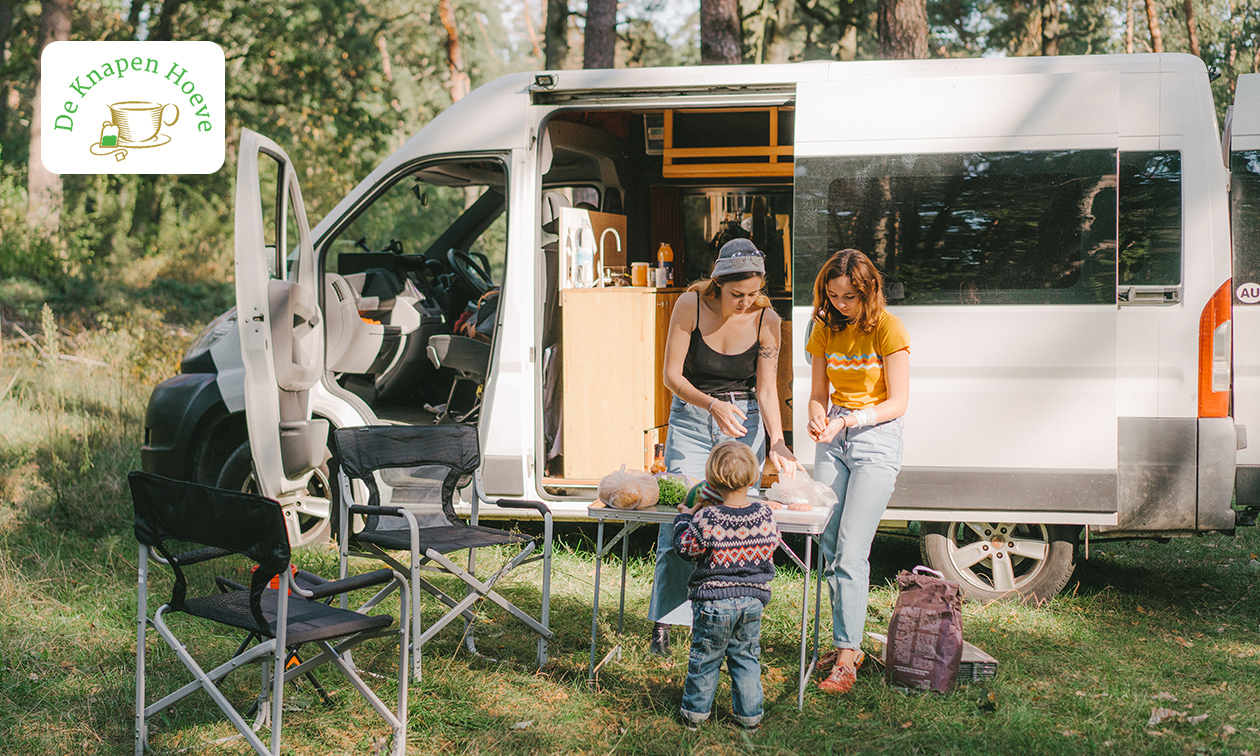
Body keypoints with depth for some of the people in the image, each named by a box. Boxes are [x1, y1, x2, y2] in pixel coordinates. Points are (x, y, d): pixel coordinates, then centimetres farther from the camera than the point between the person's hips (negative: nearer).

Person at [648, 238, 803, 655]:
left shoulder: (766, 320, -12)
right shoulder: (690, 305, -16)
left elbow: (767, 390, -8)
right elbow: (672, 374, -13)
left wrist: (778, 444, -21)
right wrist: (712, 405, -29)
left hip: (744, 423, 1)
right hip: (691, 417, -1)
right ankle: (664, 620, 5)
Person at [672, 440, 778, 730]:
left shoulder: (707, 519, -19)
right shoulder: (765, 515, -9)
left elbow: (684, 547, -7)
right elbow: (772, 545, 9)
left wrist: (684, 518, 9)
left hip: (713, 600, -3)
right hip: (753, 599, 3)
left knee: (705, 657, 12)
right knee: (746, 657, 17)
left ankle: (696, 711, 23)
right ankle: (749, 712, 21)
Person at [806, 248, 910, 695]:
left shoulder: (888, 329, -9)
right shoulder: (826, 329, 7)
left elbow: (897, 402, -9)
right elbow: (818, 391, 12)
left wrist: (847, 420, -21)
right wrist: (817, 414, -11)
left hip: (876, 439, -5)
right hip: (834, 440, 5)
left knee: (851, 552, -13)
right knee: (829, 548, 1)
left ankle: (846, 657, -12)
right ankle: (845, 644, 11)